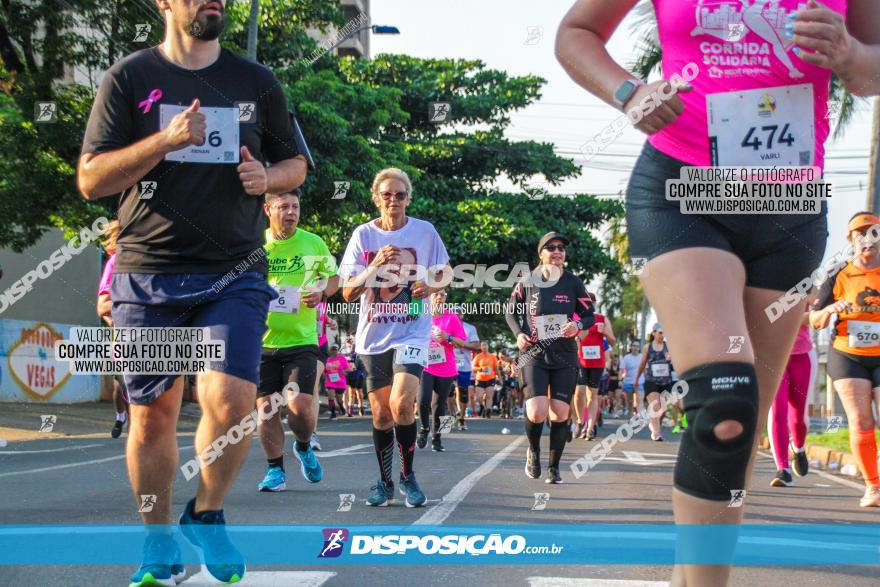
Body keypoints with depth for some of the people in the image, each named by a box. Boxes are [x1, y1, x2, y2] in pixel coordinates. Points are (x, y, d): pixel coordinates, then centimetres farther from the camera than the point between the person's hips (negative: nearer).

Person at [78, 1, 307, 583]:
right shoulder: (129, 78, 5)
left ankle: (207, 514, 12)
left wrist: (268, 177, -3)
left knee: (230, 400, -16)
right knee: (153, 412, 5)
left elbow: (296, 163, 21)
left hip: (235, 273, 1)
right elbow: (91, 179, -1)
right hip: (147, 273, 0)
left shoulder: (256, 81, 11)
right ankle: (159, 540, 26)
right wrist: (166, 140, -14)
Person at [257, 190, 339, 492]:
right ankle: (275, 470, 18)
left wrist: (321, 292, -6)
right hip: (260, 340, 1)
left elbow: (334, 276, 14)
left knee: (299, 404, -11)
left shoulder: (314, 243, 2)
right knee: (265, 406, 2)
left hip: (300, 339, -1)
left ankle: (304, 447, 22)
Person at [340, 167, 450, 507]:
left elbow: (445, 272, 12)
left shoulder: (425, 231, -1)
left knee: (401, 405, -19)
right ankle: (384, 482, 23)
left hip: (412, 332, -2)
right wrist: (375, 267, -20)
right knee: (381, 414, 6)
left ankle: (408, 477, 0)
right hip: (373, 335, 2)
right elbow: (348, 293, -3)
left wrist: (432, 286, -10)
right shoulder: (363, 235, 0)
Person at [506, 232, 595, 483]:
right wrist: (518, 334, -5)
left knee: (560, 413, -1)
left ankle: (553, 468, 15)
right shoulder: (527, 283, 1)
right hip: (534, 354, -1)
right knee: (537, 413, -16)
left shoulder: (573, 283, 2)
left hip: (565, 356, 1)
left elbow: (590, 316, 7)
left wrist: (578, 325, -15)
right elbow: (510, 312, 12)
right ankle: (533, 451, 15)